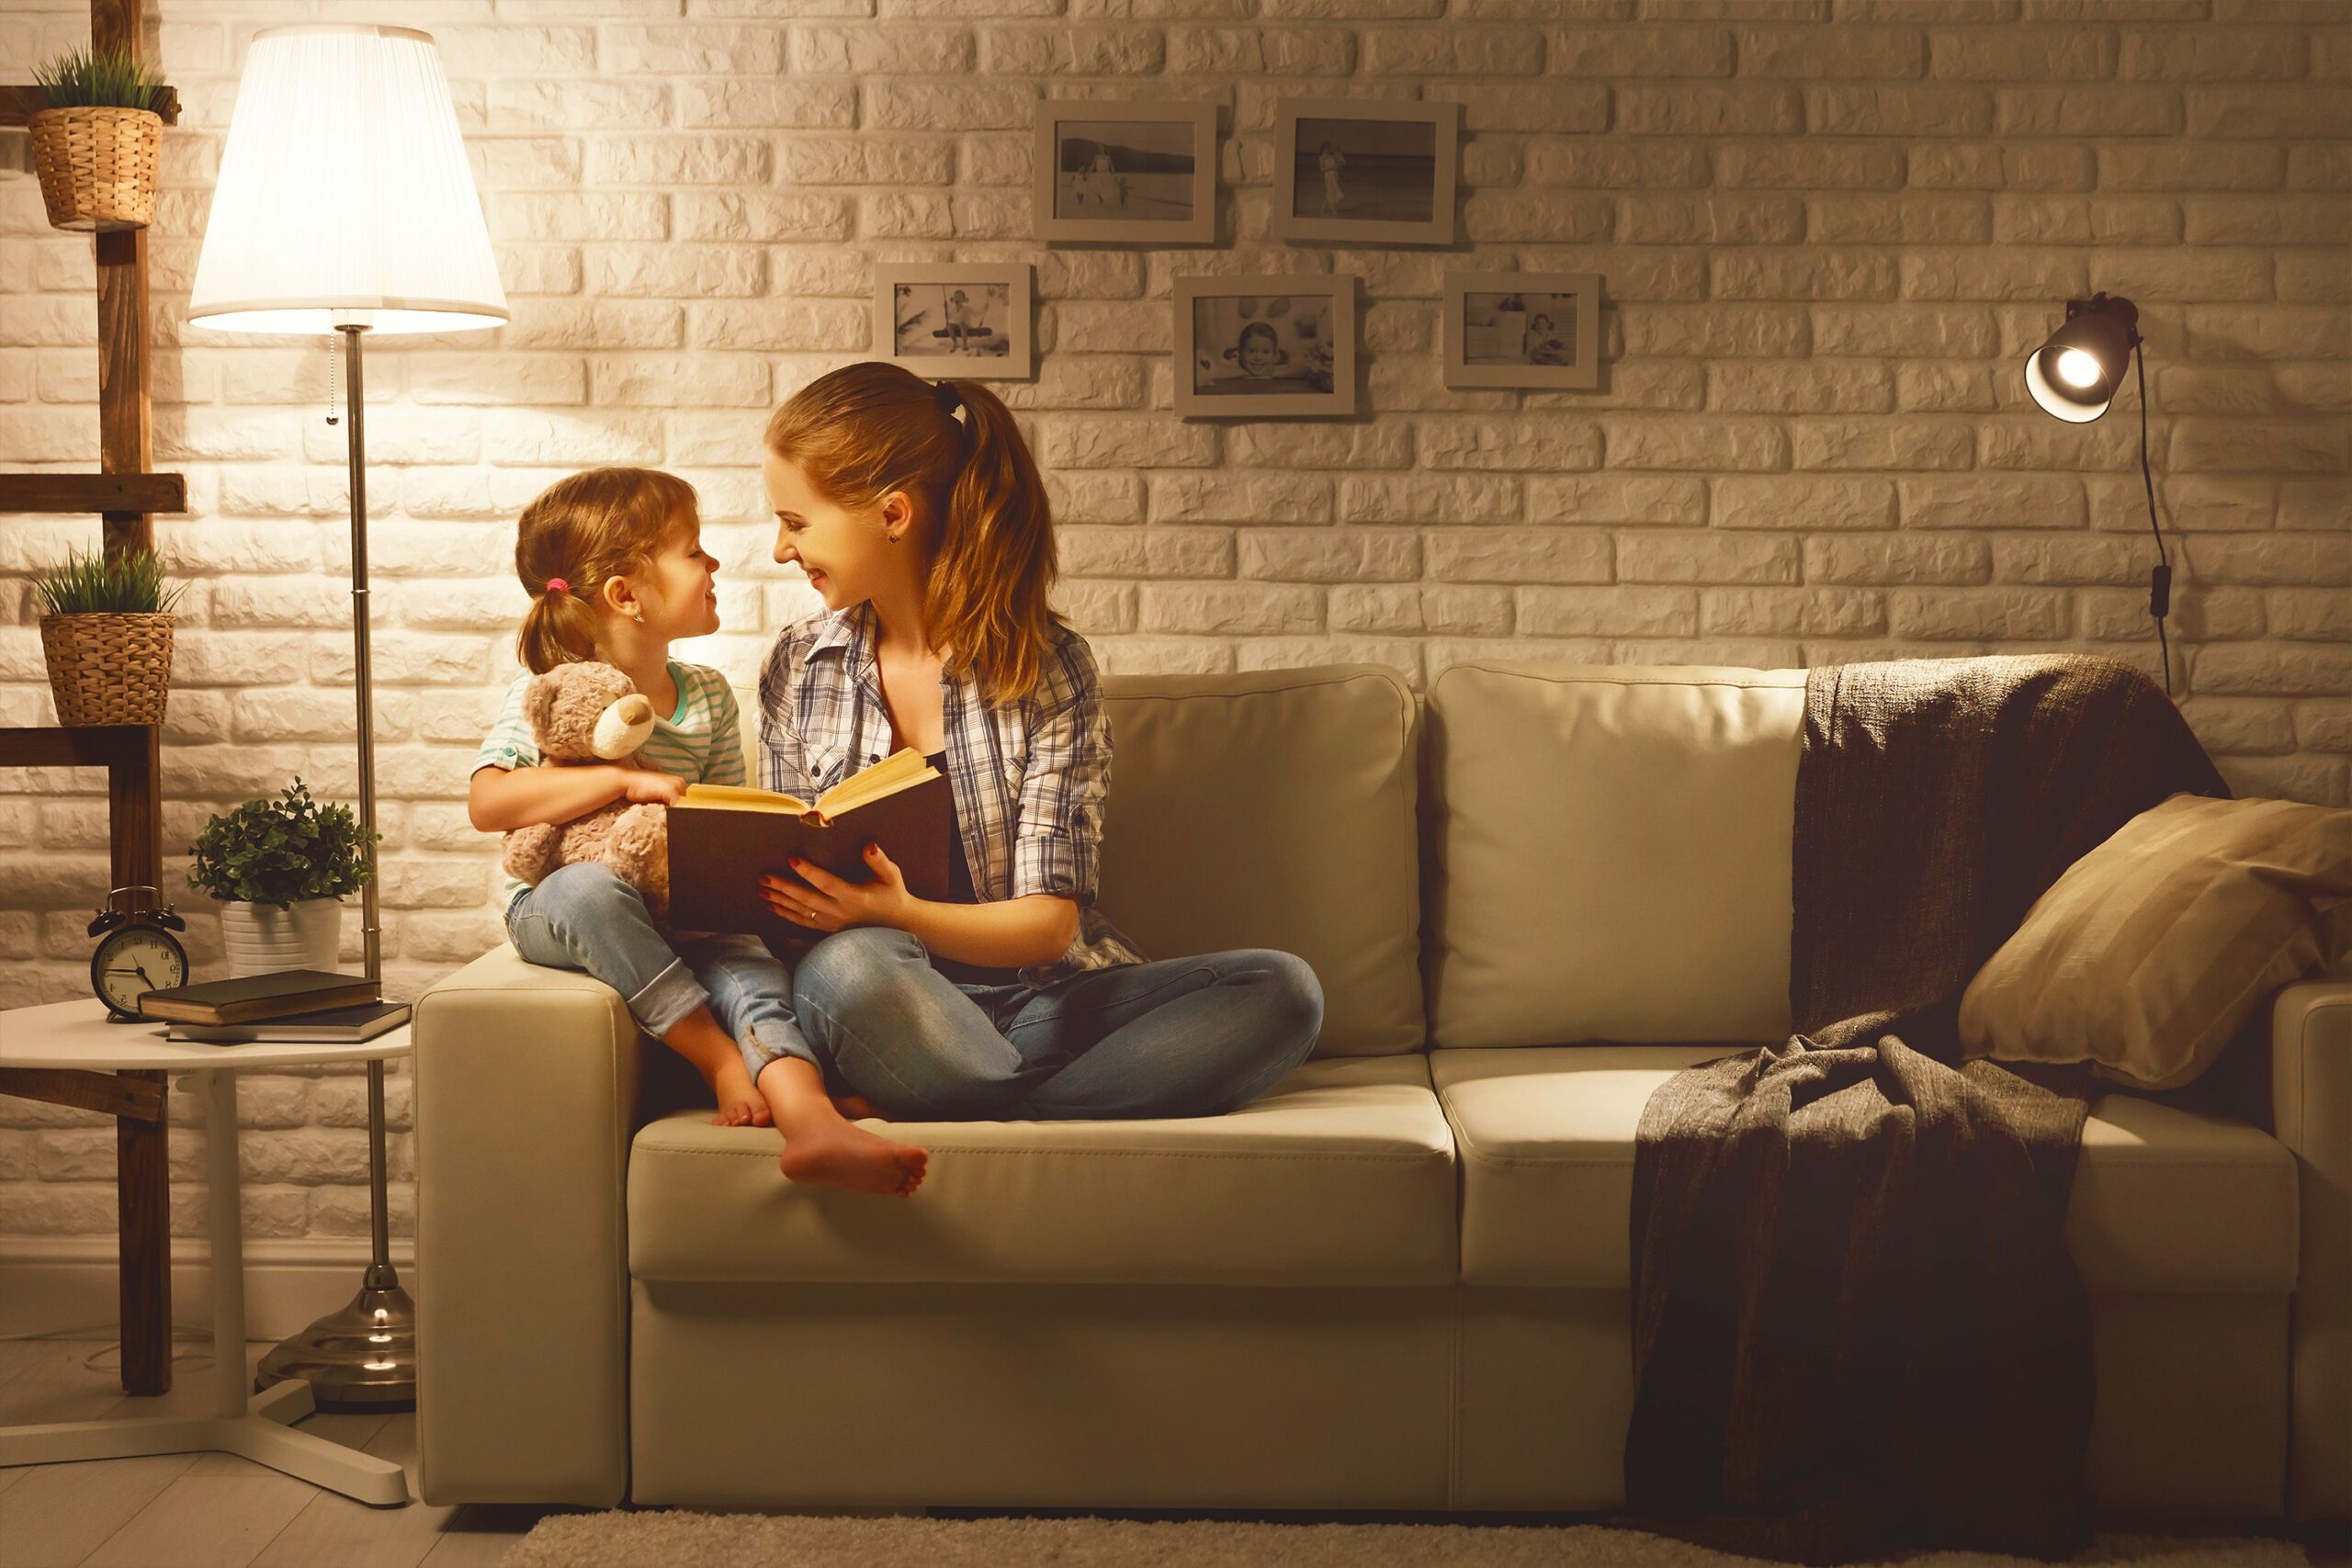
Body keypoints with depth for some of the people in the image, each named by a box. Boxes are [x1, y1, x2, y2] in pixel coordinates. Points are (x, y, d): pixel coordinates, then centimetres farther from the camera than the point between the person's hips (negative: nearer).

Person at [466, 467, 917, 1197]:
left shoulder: (708, 697, 8)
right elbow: (487, 804, -21)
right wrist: (625, 779, -28)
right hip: (557, 908, -3)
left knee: (751, 967, -28)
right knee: (589, 890, -38)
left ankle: (811, 1119, -51)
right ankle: (722, 1061, -28)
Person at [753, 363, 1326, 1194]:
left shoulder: (1049, 664, -3)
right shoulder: (796, 669, 7)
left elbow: (1048, 921, -9)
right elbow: (791, 881, 11)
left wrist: (897, 915, -27)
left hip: (1043, 996, 0)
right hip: (897, 1013, 0)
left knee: (1281, 990, -25)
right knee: (844, 966, -37)